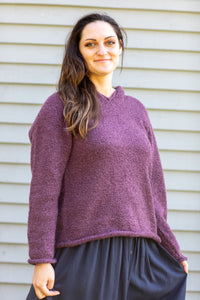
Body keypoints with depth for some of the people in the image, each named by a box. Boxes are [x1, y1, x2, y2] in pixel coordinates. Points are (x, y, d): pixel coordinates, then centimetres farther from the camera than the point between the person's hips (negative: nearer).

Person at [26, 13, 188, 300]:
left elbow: (153, 187, 15)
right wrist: (41, 260, -13)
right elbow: (44, 188, -7)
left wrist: (172, 252, 12)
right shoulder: (61, 107, -1)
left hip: (138, 252, 5)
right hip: (83, 252, -4)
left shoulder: (136, 109, 14)